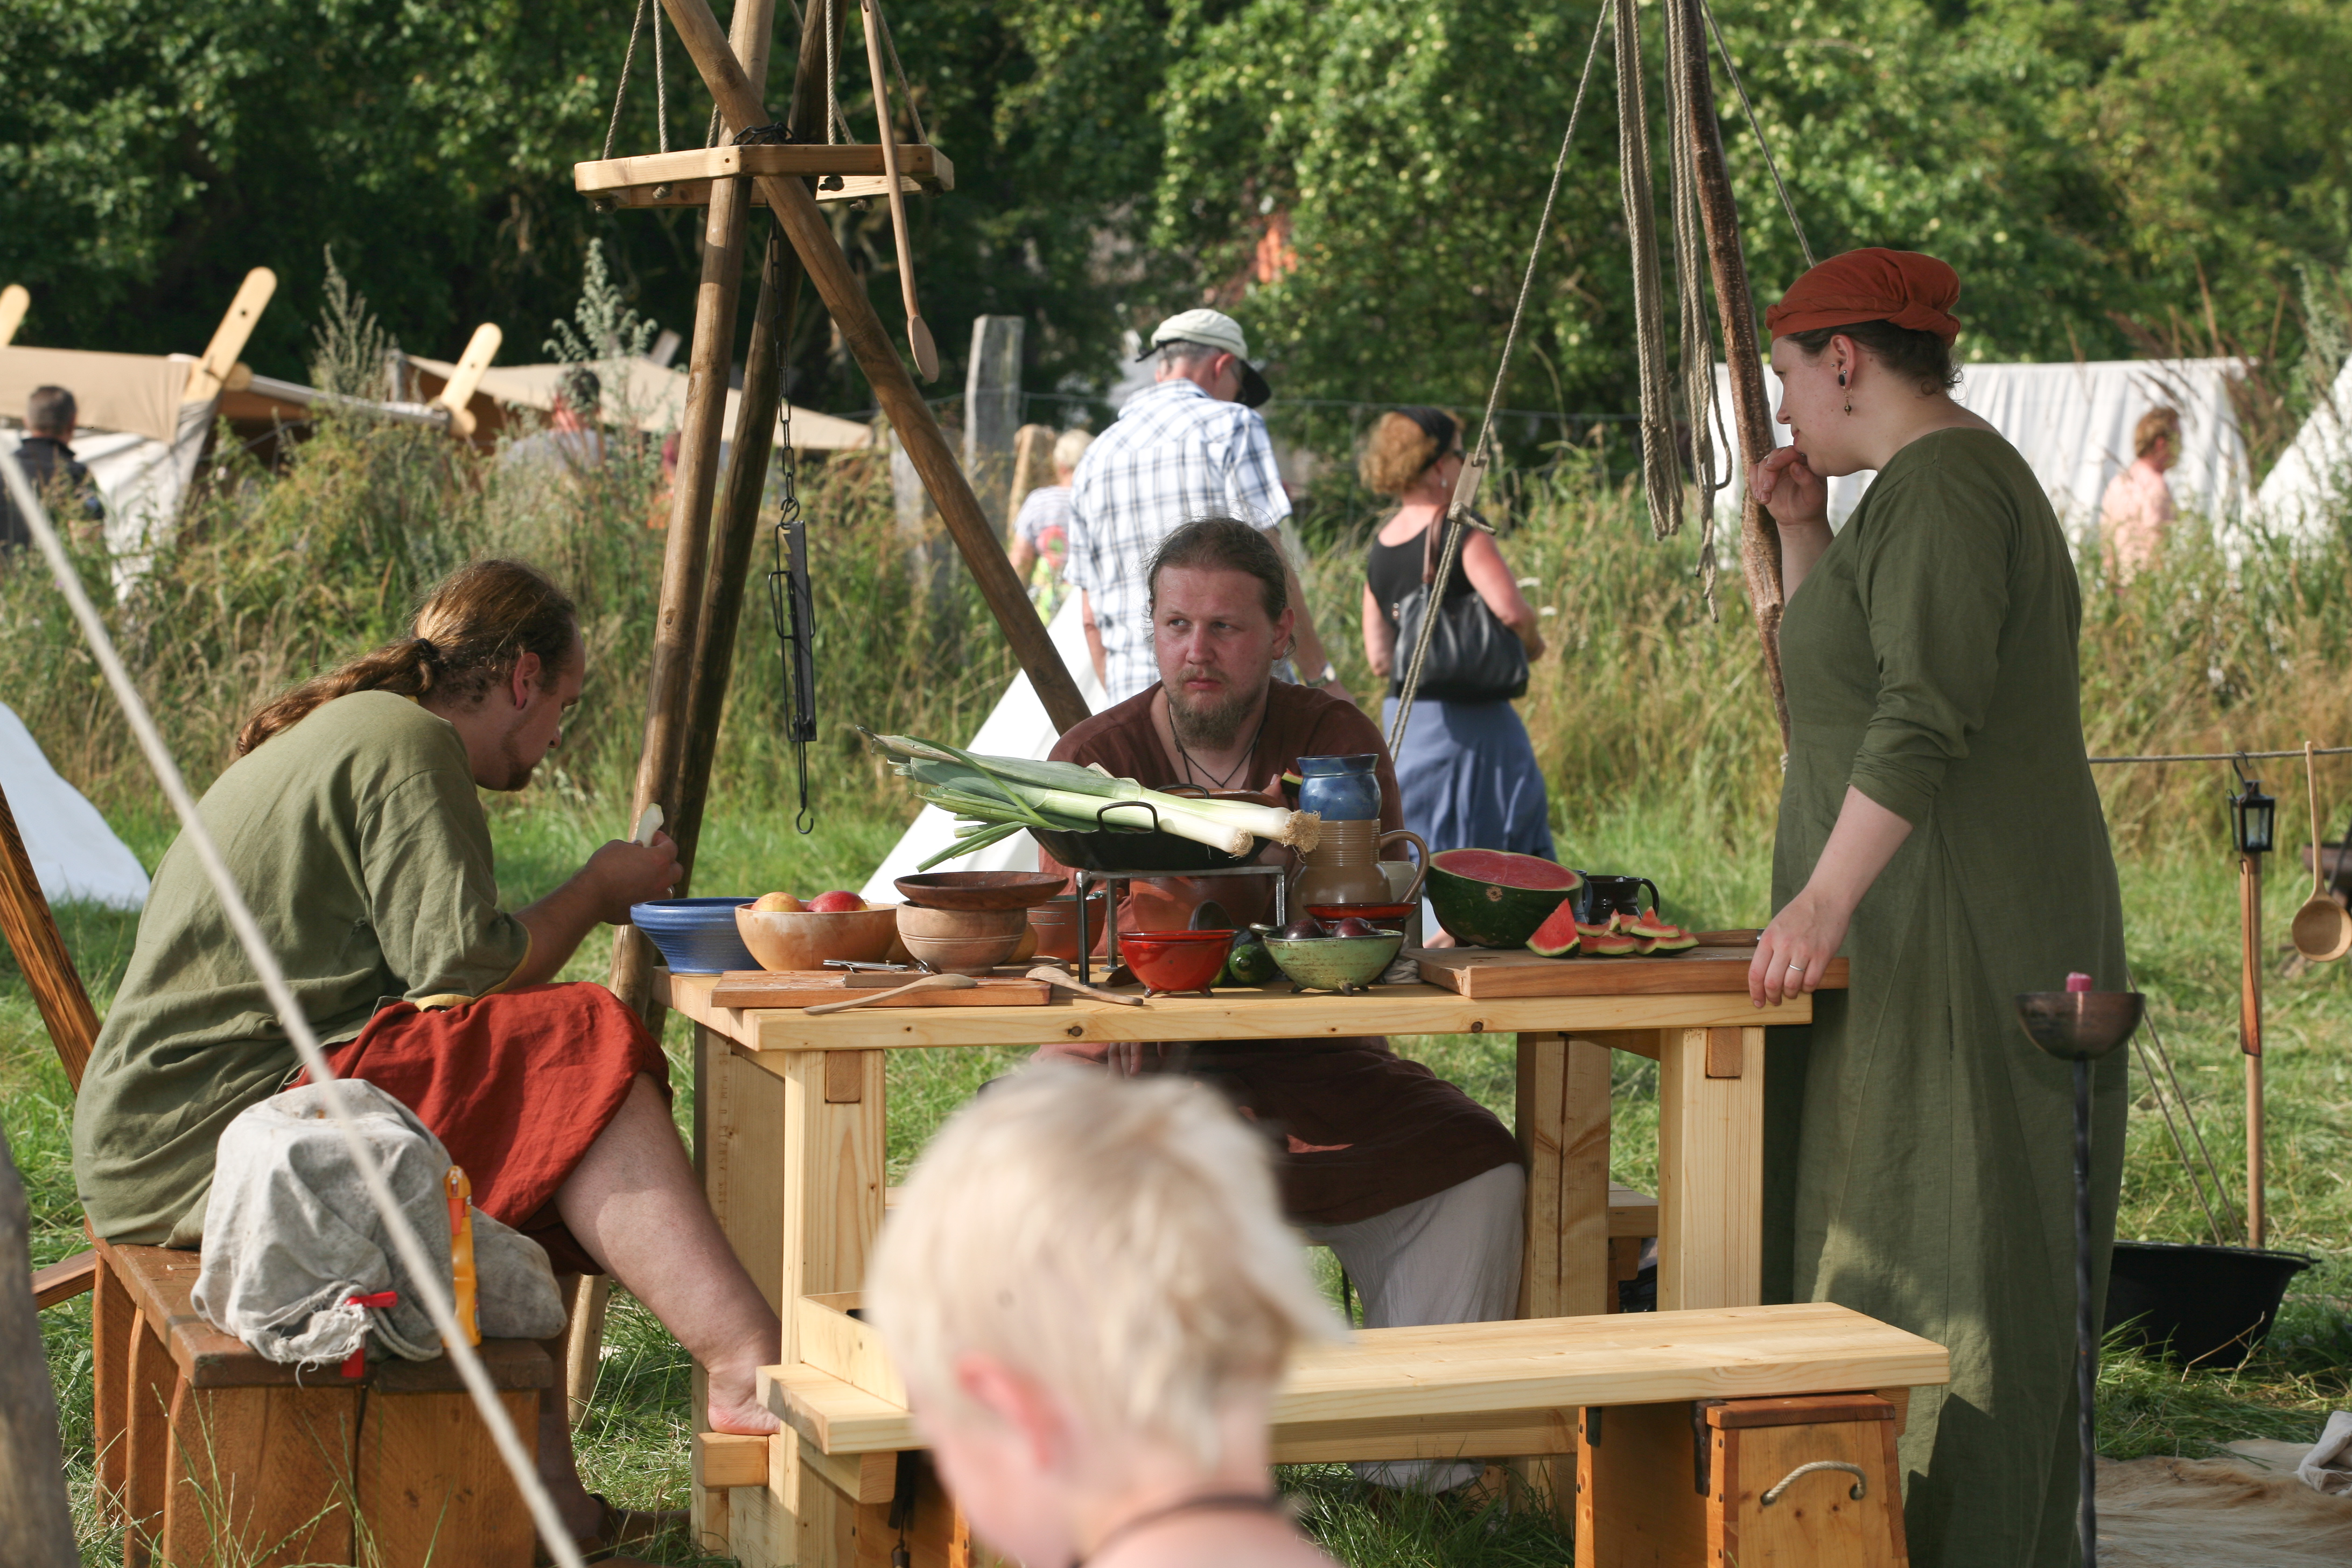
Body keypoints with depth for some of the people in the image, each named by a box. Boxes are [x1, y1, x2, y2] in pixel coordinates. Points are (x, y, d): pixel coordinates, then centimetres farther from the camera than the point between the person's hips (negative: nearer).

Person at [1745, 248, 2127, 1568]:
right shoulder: (1933, 481, 18)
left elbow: (1925, 713, -25)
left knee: (1952, 1238, -8)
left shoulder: (1942, 483, -15)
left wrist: (1826, 897, -27)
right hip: (1919, 929, 10)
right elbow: (1849, 680, 27)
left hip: (1962, 937, -10)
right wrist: (1804, 535, 16)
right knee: (1882, 1220, 11)